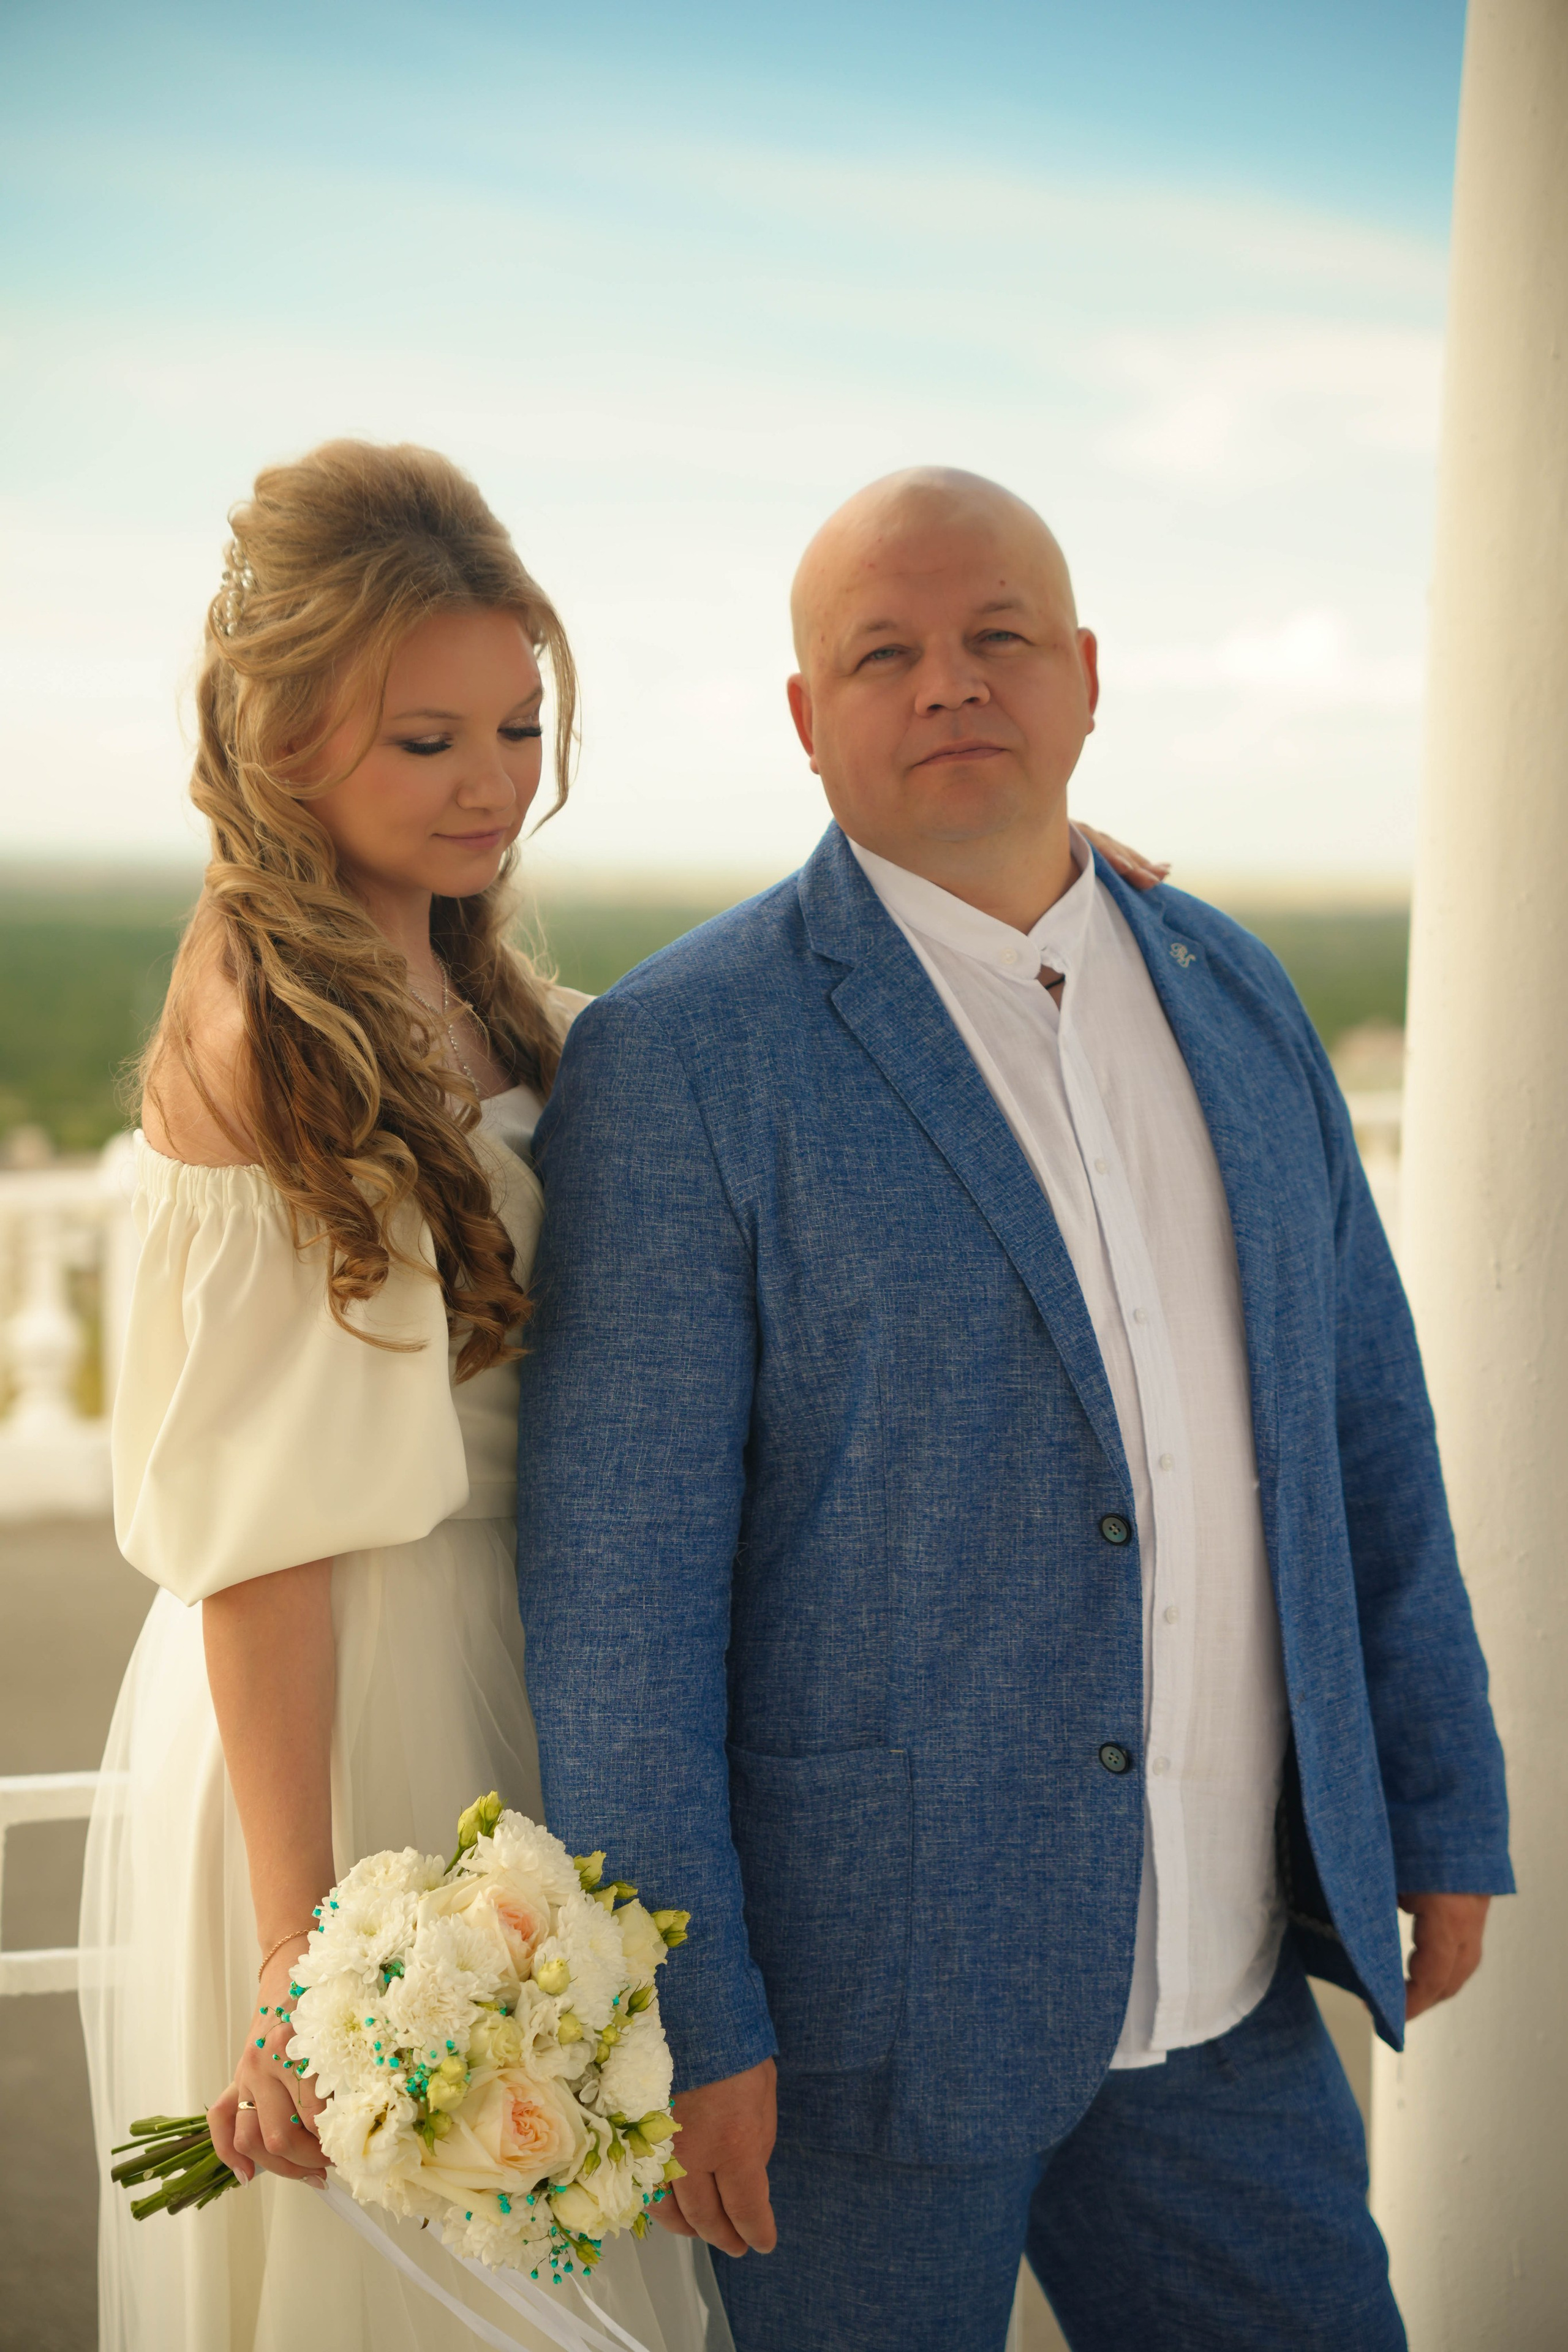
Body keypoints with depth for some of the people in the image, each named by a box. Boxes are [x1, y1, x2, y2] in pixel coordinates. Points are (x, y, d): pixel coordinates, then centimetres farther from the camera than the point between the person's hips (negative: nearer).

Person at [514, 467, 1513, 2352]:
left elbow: (1364, 1434, 11)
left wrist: (1443, 1814, 11)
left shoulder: (1235, 998, 6)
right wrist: (684, 2021, -13)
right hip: (874, 1991, -5)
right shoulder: (679, 1059, -12)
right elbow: (612, 1581, -13)